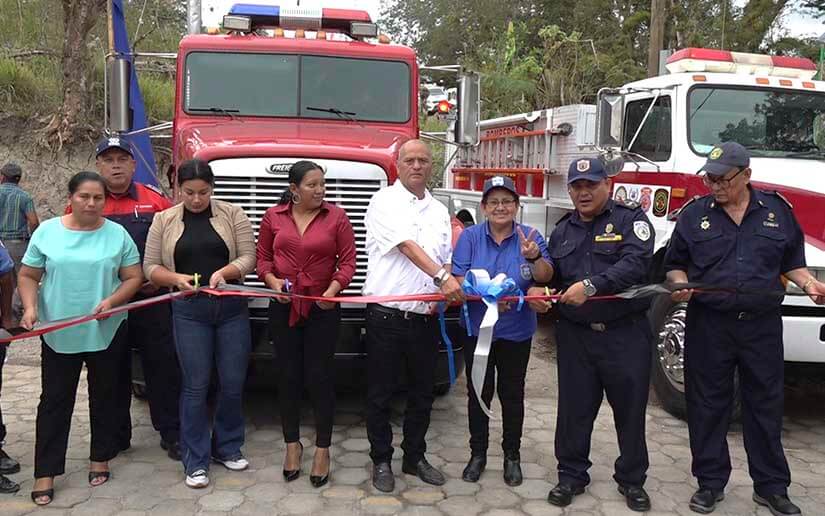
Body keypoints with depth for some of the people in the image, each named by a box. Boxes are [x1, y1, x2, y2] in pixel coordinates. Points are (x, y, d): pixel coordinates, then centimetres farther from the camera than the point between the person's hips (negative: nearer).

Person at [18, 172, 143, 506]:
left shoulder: (117, 235, -2)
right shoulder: (46, 231, 0)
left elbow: (133, 278, 0)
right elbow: (28, 277, 5)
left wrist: (112, 301, -17)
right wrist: (30, 308, -12)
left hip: (106, 333, 0)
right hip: (58, 334, 0)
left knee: (104, 397, 12)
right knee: (54, 402, 4)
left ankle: (100, 458, 28)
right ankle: (45, 472, 11)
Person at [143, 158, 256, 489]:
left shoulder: (232, 214, 3)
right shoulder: (164, 221, 6)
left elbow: (248, 258, -2)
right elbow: (151, 267, 4)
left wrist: (224, 272, -20)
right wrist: (176, 279, -14)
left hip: (232, 308, 1)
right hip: (189, 312, 0)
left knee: (233, 383, 6)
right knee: (195, 385, 2)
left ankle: (227, 447, 25)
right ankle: (196, 461, 13)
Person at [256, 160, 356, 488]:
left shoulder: (336, 217, -2)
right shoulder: (273, 216, 3)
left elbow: (348, 261, -3)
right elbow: (262, 257, 8)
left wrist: (334, 288, -19)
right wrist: (272, 281, -11)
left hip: (322, 310, -2)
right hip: (283, 308, 2)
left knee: (319, 377, 1)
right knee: (289, 376, 9)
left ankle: (323, 449, 14)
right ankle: (292, 444, 25)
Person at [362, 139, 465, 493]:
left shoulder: (439, 211, 14)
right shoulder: (385, 201, -3)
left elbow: (445, 260, 16)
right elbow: (406, 245, -18)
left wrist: (446, 293, -5)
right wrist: (441, 277, -30)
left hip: (425, 318, 5)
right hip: (387, 315, -5)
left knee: (422, 394, 13)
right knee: (381, 393, 6)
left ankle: (414, 457, 28)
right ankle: (381, 461, 20)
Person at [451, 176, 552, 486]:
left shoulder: (529, 236, -4)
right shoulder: (470, 236, -5)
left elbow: (546, 277, -14)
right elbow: (458, 281, -13)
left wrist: (534, 256, -34)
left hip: (516, 333, 0)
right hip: (477, 330, 0)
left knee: (512, 395, 12)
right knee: (478, 393, 10)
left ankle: (512, 456, 26)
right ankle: (477, 454, 25)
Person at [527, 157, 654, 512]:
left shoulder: (630, 219, -3)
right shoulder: (563, 230, 14)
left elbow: (634, 264, -19)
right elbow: (551, 277, 20)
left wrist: (591, 286, -29)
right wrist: (536, 288, -3)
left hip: (625, 333, -3)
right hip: (575, 335, 4)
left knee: (630, 408, 8)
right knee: (574, 408, 8)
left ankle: (632, 479, 25)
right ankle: (572, 475, 23)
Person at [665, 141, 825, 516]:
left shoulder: (777, 210, 6)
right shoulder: (694, 214, 3)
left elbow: (791, 262, 14)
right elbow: (675, 264, 9)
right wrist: (681, 283, -12)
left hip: (762, 325, 1)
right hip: (708, 326, 0)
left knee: (765, 404, 9)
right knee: (707, 405, 6)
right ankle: (710, 483, 20)